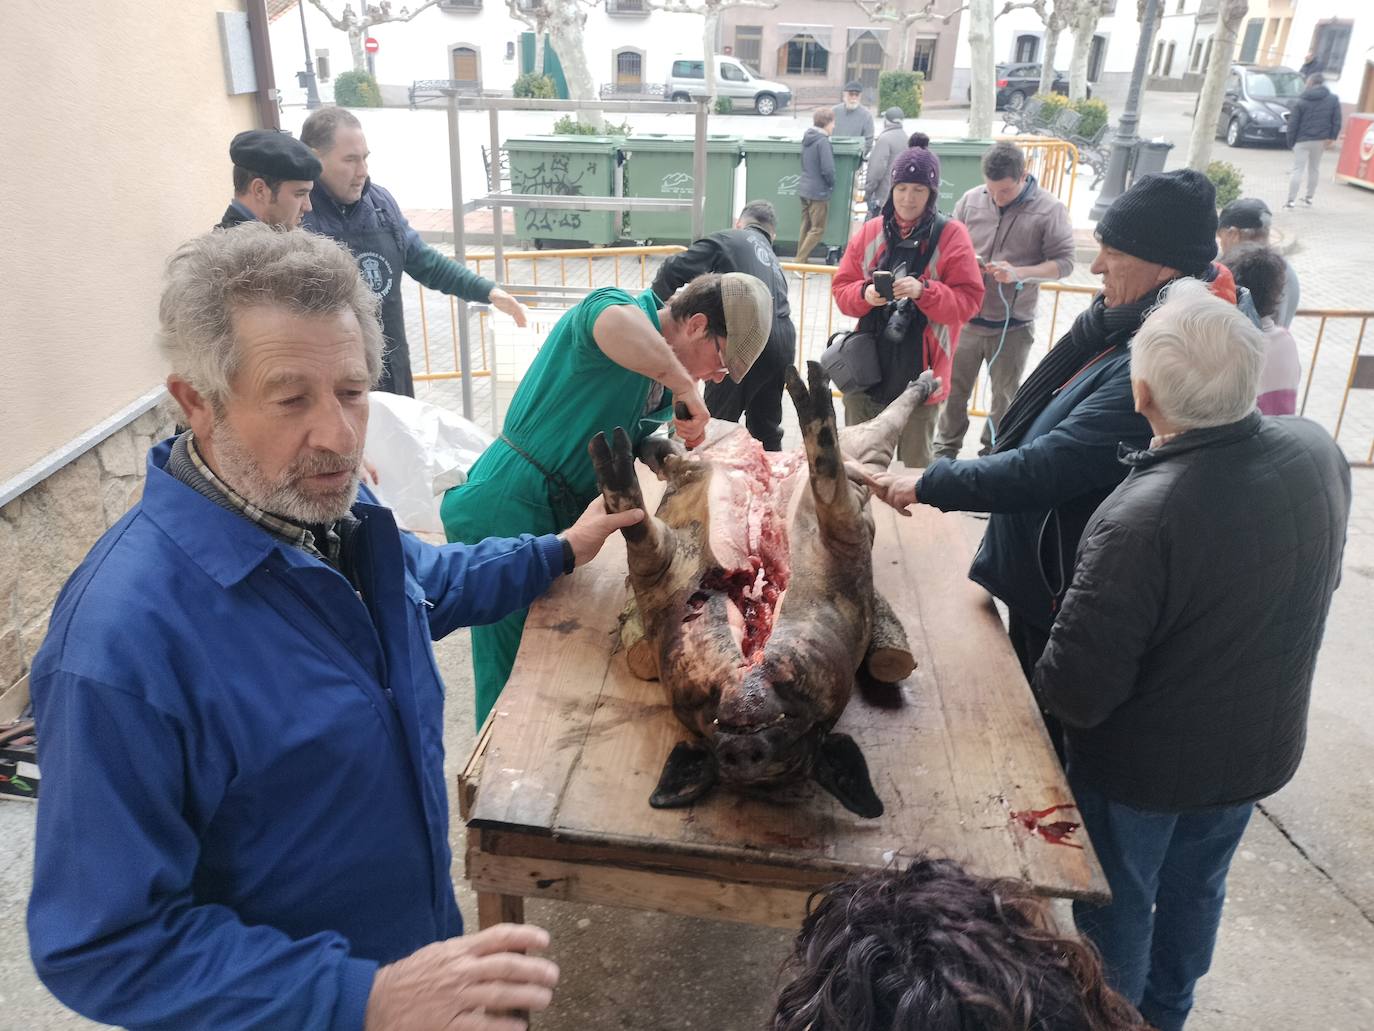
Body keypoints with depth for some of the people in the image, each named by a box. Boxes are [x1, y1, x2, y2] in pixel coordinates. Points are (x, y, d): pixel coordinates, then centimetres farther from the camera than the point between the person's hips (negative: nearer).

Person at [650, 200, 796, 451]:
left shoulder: (729, 239, 10)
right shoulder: (773, 260, 31)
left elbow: (677, 269, -2)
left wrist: (654, 304, 15)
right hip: (782, 343, 7)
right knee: (766, 429, 21)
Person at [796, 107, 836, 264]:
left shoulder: (807, 138, 10)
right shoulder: (823, 141, -17)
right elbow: (828, 169, -22)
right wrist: (831, 185, -4)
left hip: (804, 189, 9)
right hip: (818, 192, -9)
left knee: (806, 227, 16)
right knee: (817, 229, -1)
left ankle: (799, 261, 20)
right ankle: (800, 262, -5)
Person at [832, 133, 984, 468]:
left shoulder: (951, 236, -5)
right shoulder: (870, 231, 5)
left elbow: (969, 300, -7)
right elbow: (842, 289, 8)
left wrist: (923, 291, -23)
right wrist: (865, 294, -15)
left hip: (920, 370, -3)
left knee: (916, 464, 9)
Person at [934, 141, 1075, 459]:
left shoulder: (1049, 209, -9)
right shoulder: (971, 199, -2)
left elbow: (1063, 262, -8)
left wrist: (1018, 273, -22)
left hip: (1014, 325, -1)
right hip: (966, 317, 2)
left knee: (1004, 395, 14)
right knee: (954, 388, 12)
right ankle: (945, 450, 29)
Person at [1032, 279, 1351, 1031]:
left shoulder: (1140, 520, -37)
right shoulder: (1318, 452, -16)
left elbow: (1076, 693, -30)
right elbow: (1318, 580, 4)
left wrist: (1043, 686, -9)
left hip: (1145, 764, -6)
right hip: (1261, 745, 6)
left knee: (1118, 904, 19)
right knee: (1197, 886, 29)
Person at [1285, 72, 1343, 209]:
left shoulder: (1301, 101, -6)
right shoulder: (1333, 99, 2)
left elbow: (1293, 123, -8)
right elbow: (1337, 121, -2)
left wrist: (1291, 141, -2)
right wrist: (1331, 138, 2)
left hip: (1303, 140, -3)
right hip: (1321, 140, 3)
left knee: (1297, 169, -3)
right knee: (1314, 168, 18)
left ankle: (1291, 200, -12)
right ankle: (1309, 197, 25)